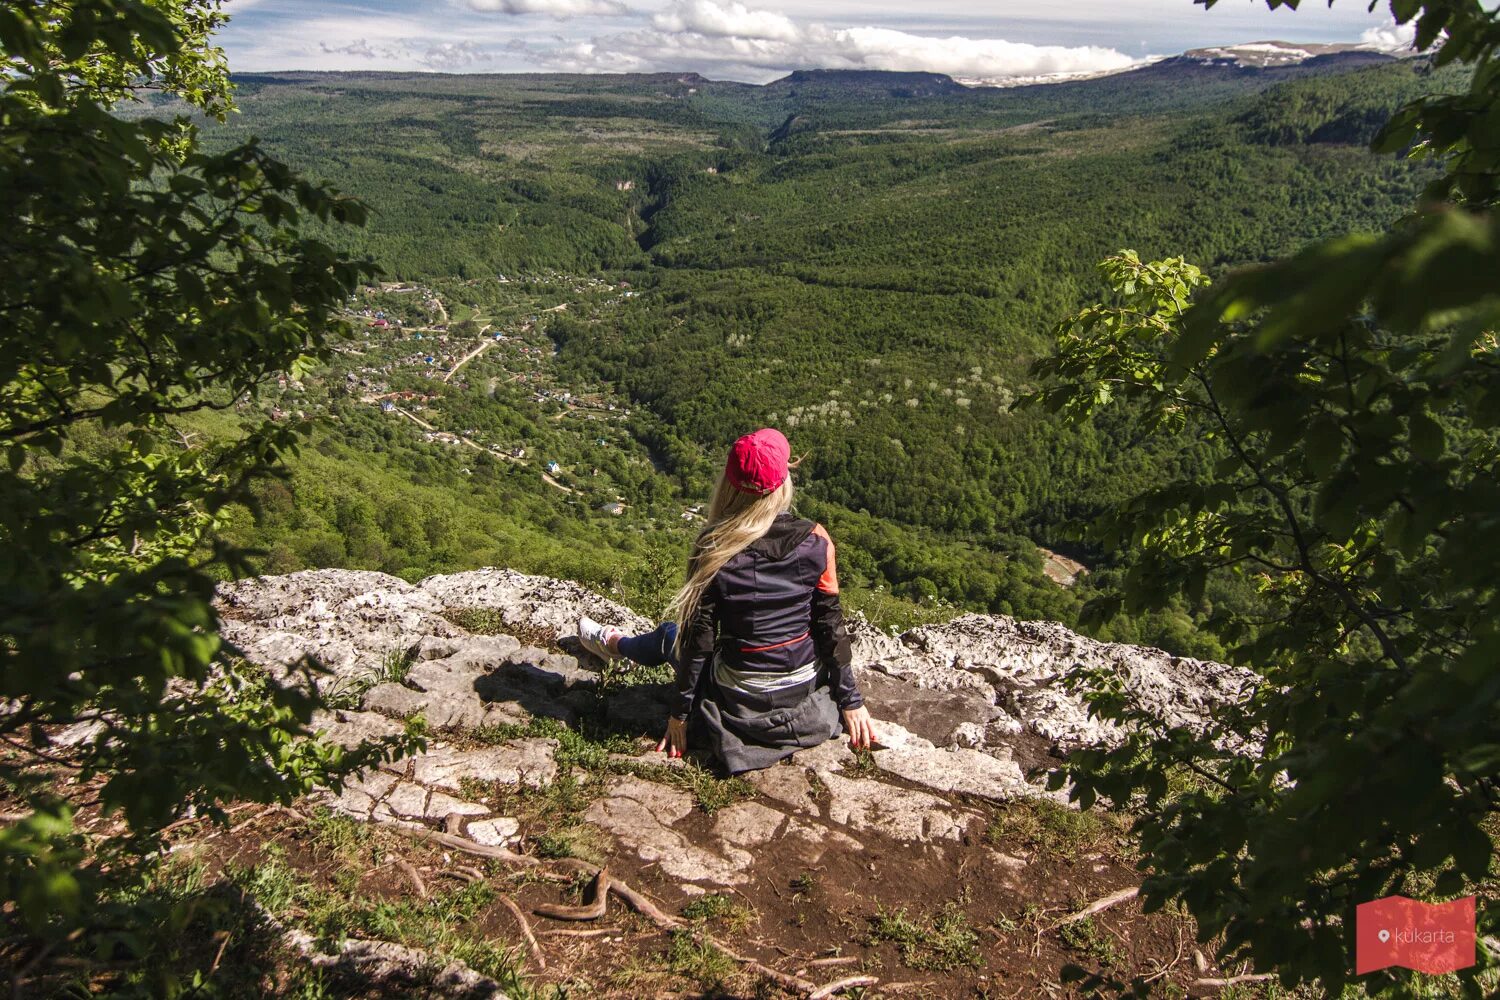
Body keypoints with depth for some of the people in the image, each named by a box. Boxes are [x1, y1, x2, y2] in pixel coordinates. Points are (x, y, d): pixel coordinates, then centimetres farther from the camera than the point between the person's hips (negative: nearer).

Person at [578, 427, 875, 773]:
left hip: (739, 702, -2)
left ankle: (613, 644, 58)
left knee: (669, 636, 27)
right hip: (804, 693, 2)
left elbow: (699, 634, -12)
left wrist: (681, 711, -2)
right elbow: (830, 625, -9)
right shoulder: (815, 541, -13)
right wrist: (851, 700, 1)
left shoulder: (714, 546, -18)